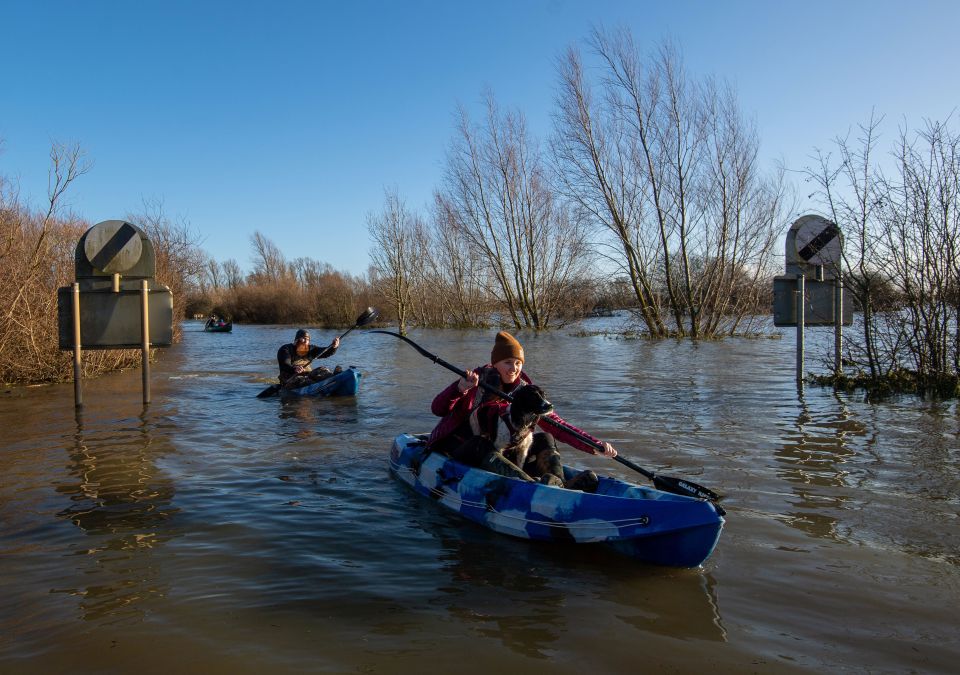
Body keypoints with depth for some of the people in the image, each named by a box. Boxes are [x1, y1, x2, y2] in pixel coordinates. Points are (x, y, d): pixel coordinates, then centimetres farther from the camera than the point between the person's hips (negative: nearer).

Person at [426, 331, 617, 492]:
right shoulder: (478, 380, -12)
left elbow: (555, 425, -5)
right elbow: (437, 409, -21)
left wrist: (596, 445, -15)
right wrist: (460, 388, -40)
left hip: (498, 449, 5)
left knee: (544, 439, -12)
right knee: (481, 445, -37)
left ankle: (560, 484, -40)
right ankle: (534, 485, -59)